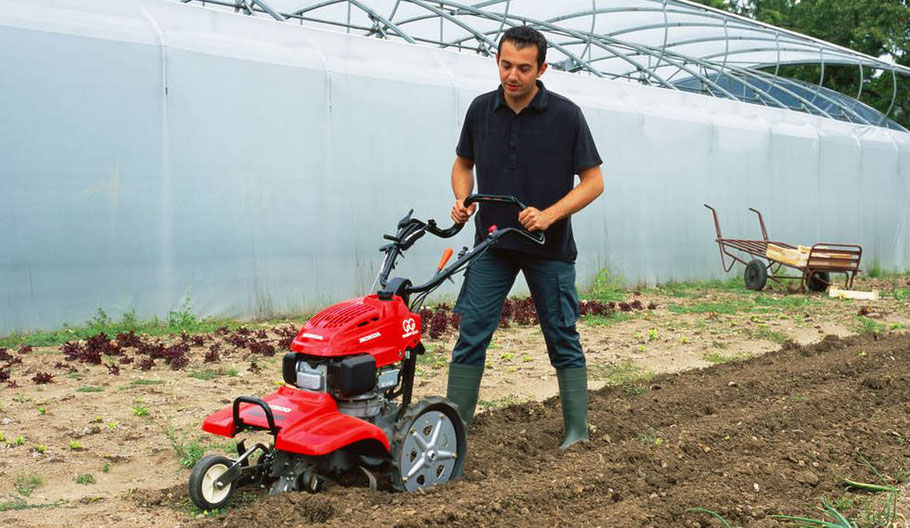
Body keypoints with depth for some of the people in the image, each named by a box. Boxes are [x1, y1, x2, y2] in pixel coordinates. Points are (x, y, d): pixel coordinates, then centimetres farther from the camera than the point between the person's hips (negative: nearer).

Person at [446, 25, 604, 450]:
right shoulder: (481, 109, 1)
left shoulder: (566, 115, -9)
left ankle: (577, 431, 14)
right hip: (492, 244, 3)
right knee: (471, 334, -2)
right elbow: (463, 164, 16)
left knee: (563, 339, 5)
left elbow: (593, 180, -6)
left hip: (549, 247, -3)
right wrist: (462, 200, -5)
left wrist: (550, 214, -20)